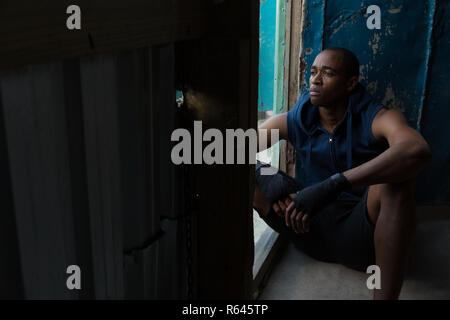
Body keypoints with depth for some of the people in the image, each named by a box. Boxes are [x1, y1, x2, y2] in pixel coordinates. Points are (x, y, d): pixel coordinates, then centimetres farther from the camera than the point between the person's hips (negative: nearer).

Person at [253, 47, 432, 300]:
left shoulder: (377, 119, -12)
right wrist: (264, 184, -24)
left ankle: (386, 294, -33)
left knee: (397, 178, -32)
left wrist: (332, 185, -42)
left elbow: (418, 151, -35)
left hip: (360, 236, -3)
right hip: (313, 228, 3)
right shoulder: (292, 122, 0)